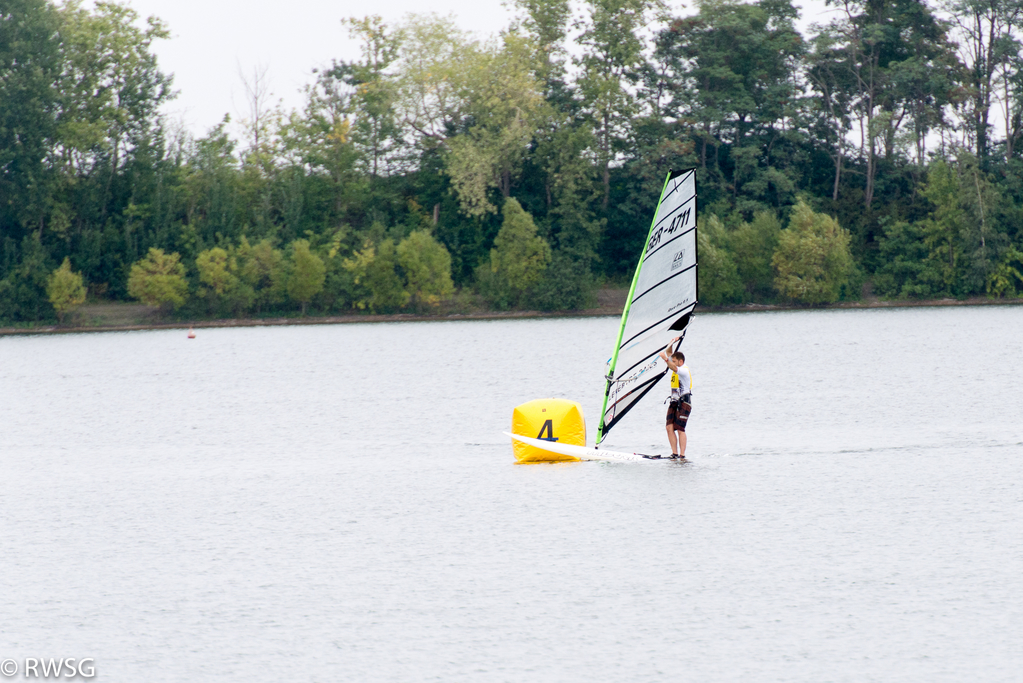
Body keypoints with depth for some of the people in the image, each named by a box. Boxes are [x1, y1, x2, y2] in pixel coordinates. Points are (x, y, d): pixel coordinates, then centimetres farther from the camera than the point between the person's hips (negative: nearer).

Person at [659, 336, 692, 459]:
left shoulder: (684, 370, -13)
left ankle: (682, 455, -14)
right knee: (669, 427, -3)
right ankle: (674, 453, -3)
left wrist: (666, 360, -50)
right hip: (674, 402, 9)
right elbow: (668, 353, 25)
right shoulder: (678, 367, 14)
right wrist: (671, 344, 9)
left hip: (684, 402, -9)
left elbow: (674, 368, -36)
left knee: (679, 429, -13)